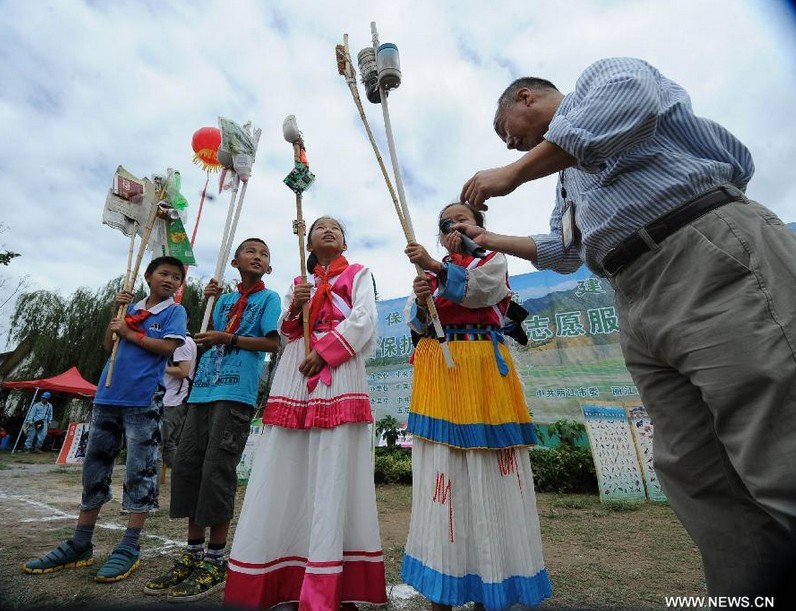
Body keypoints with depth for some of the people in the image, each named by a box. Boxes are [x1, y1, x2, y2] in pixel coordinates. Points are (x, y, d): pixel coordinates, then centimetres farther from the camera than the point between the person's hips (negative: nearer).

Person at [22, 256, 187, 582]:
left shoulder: (174, 311, 1)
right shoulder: (131, 307, 16)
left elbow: (168, 346, -13)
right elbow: (108, 345, 13)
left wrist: (130, 333, -7)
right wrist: (117, 310, 6)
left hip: (143, 400, -6)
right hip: (107, 396, 6)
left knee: (140, 471, -2)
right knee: (94, 468, 13)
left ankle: (130, 548, 8)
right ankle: (80, 546, 26)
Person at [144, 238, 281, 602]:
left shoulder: (269, 297, 4)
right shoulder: (225, 299, 22)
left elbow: (273, 343, -6)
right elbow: (208, 340, 21)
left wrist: (228, 338, -11)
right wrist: (209, 302, 14)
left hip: (236, 394, -7)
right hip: (203, 390, 7)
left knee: (217, 470, -7)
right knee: (186, 466, 8)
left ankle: (215, 563, 8)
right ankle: (193, 554, 23)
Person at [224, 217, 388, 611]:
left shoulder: (358, 274, 14)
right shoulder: (299, 284, 25)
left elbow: (364, 320, -2)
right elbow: (285, 333, 19)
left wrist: (324, 351, -12)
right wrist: (294, 308, -2)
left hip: (338, 373, -4)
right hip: (295, 374, 4)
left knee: (332, 471, -8)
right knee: (283, 468, 1)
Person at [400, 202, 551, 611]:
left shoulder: (493, 260, 13)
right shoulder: (430, 271, 22)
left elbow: (475, 288, -10)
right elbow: (415, 323, 10)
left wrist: (434, 267, -22)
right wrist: (421, 303, -11)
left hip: (481, 366, -2)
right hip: (438, 371, 3)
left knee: (489, 470, -2)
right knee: (440, 469, -1)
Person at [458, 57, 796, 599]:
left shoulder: (603, 74, 13)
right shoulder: (568, 175, 34)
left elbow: (632, 100, -12)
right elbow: (563, 249, 37)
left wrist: (515, 173, -9)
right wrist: (490, 240, 43)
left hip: (714, 260, -8)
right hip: (640, 309, 8)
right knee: (702, 480, 4)